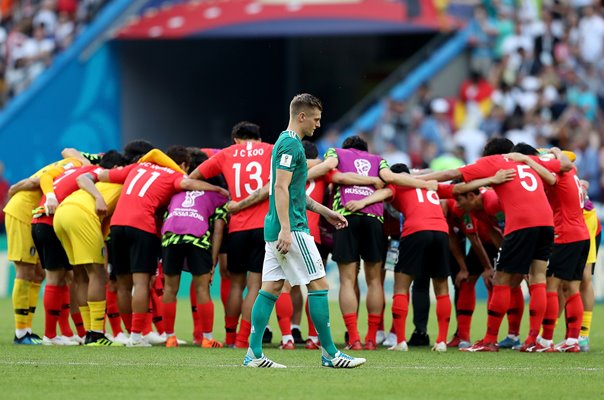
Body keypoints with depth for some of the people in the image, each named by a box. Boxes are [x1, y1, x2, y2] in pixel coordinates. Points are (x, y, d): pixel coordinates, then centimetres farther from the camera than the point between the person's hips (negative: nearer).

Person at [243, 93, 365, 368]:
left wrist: (324, 211, 28)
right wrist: (286, 229, -27)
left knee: (271, 287, 6)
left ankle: (254, 354, 3)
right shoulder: (291, 145, -13)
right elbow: (280, 187, -21)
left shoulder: (286, 142, 19)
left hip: (275, 231, 10)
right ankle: (329, 353, -3)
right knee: (319, 284, -6)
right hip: (291, 229, -10)